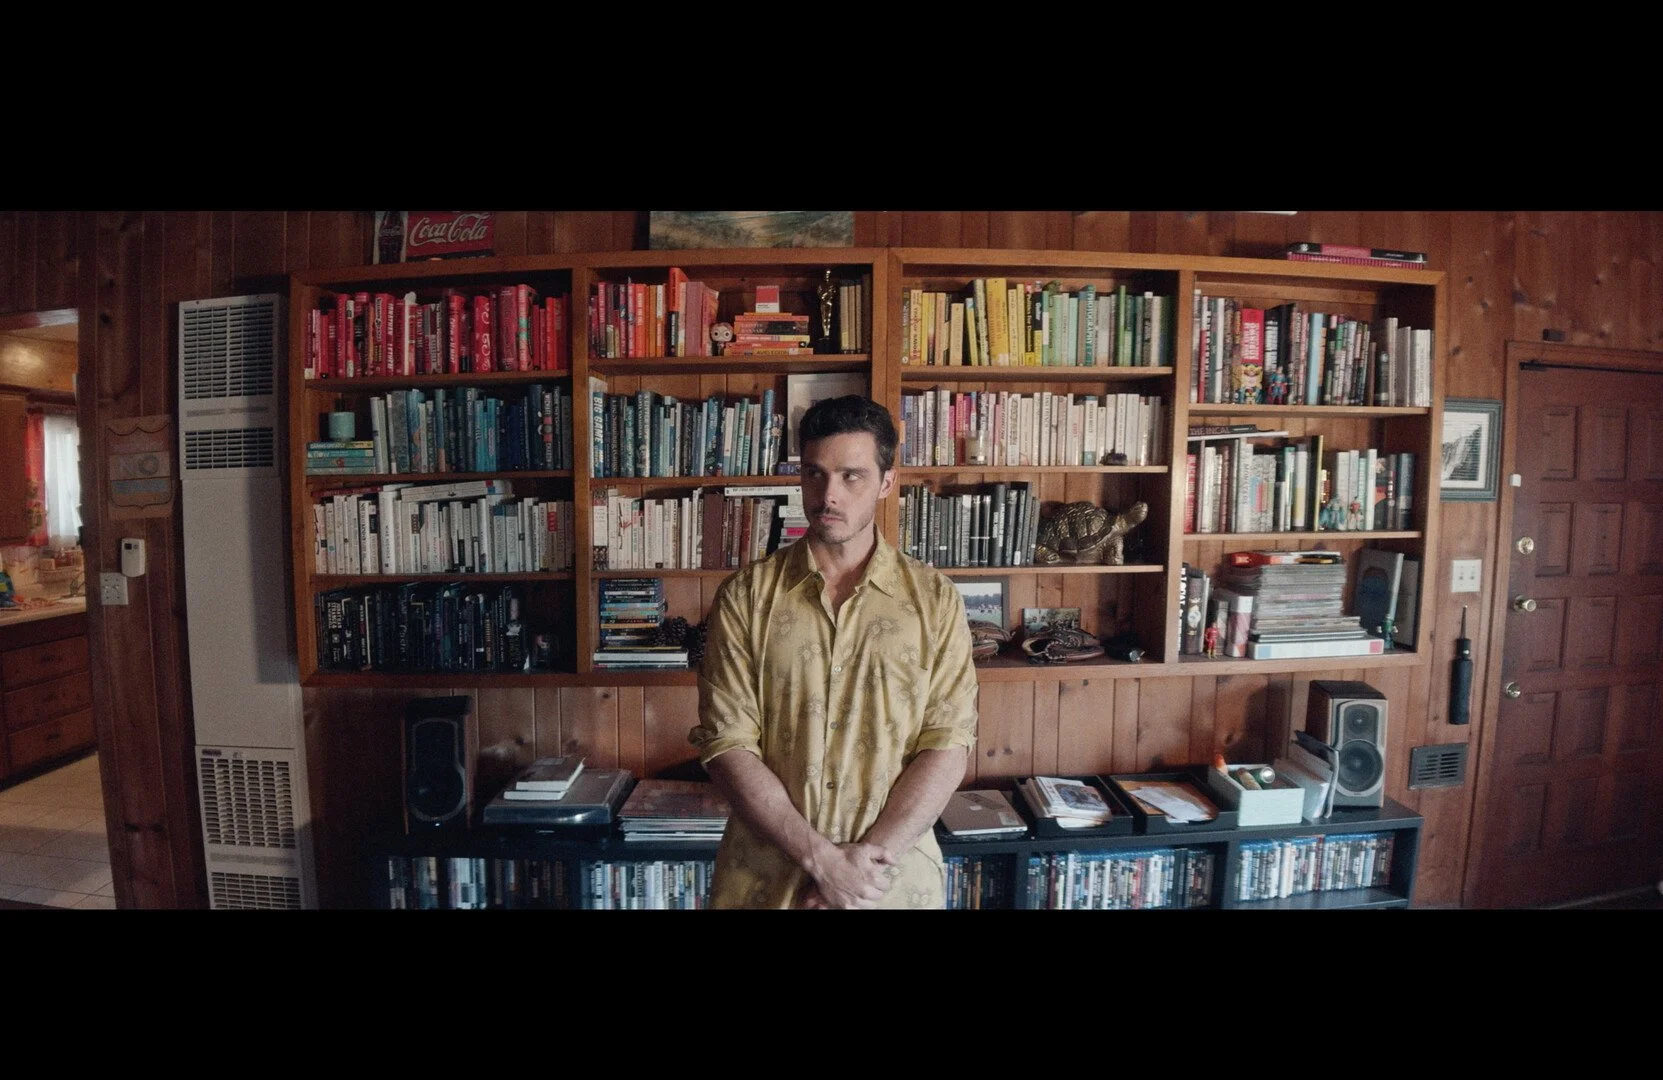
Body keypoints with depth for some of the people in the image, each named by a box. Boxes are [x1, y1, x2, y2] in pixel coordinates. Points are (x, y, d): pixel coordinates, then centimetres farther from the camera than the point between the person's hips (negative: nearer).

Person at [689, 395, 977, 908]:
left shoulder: (934, 598, -6)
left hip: (896, 878, 1)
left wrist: (870, 856, -16)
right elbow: (728, 743, -11)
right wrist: (821, 857, -16)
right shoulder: (744, 595, -7)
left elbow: (948, 745, -9)